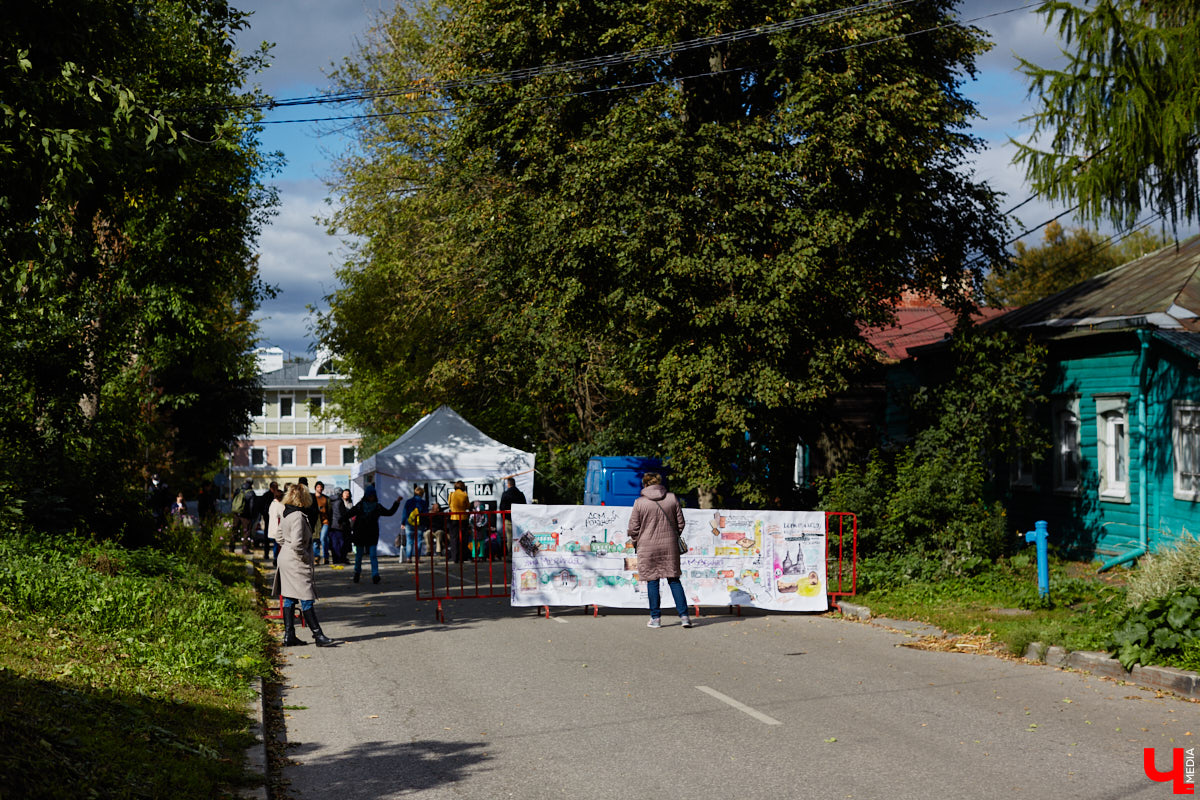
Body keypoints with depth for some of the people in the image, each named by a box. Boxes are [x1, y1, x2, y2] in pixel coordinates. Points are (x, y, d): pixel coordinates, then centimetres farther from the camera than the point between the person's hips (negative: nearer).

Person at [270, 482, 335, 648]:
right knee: (306, 600, -5)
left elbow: (280, 536, 23)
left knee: (289, 599, 11)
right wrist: (306, 557, -13)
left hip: (285, 559, 10)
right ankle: (318, 635, -2)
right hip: (296, 563, -10)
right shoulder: (298, 517, -20)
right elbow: (296, 544, -26)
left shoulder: (287, 514, 9)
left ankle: (289, 635, 15)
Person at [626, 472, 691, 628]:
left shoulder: (639, 502, -4)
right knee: (674, 580, 7)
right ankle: (683, 616, 1)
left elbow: (633, 528, -2)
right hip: (670, 545, 2)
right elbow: (680, 523, 8)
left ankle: (655, 618, 8)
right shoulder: (672, 498, 3)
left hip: (648, 547, -2)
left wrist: (636, 544, 14)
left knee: (652, 581, 5)